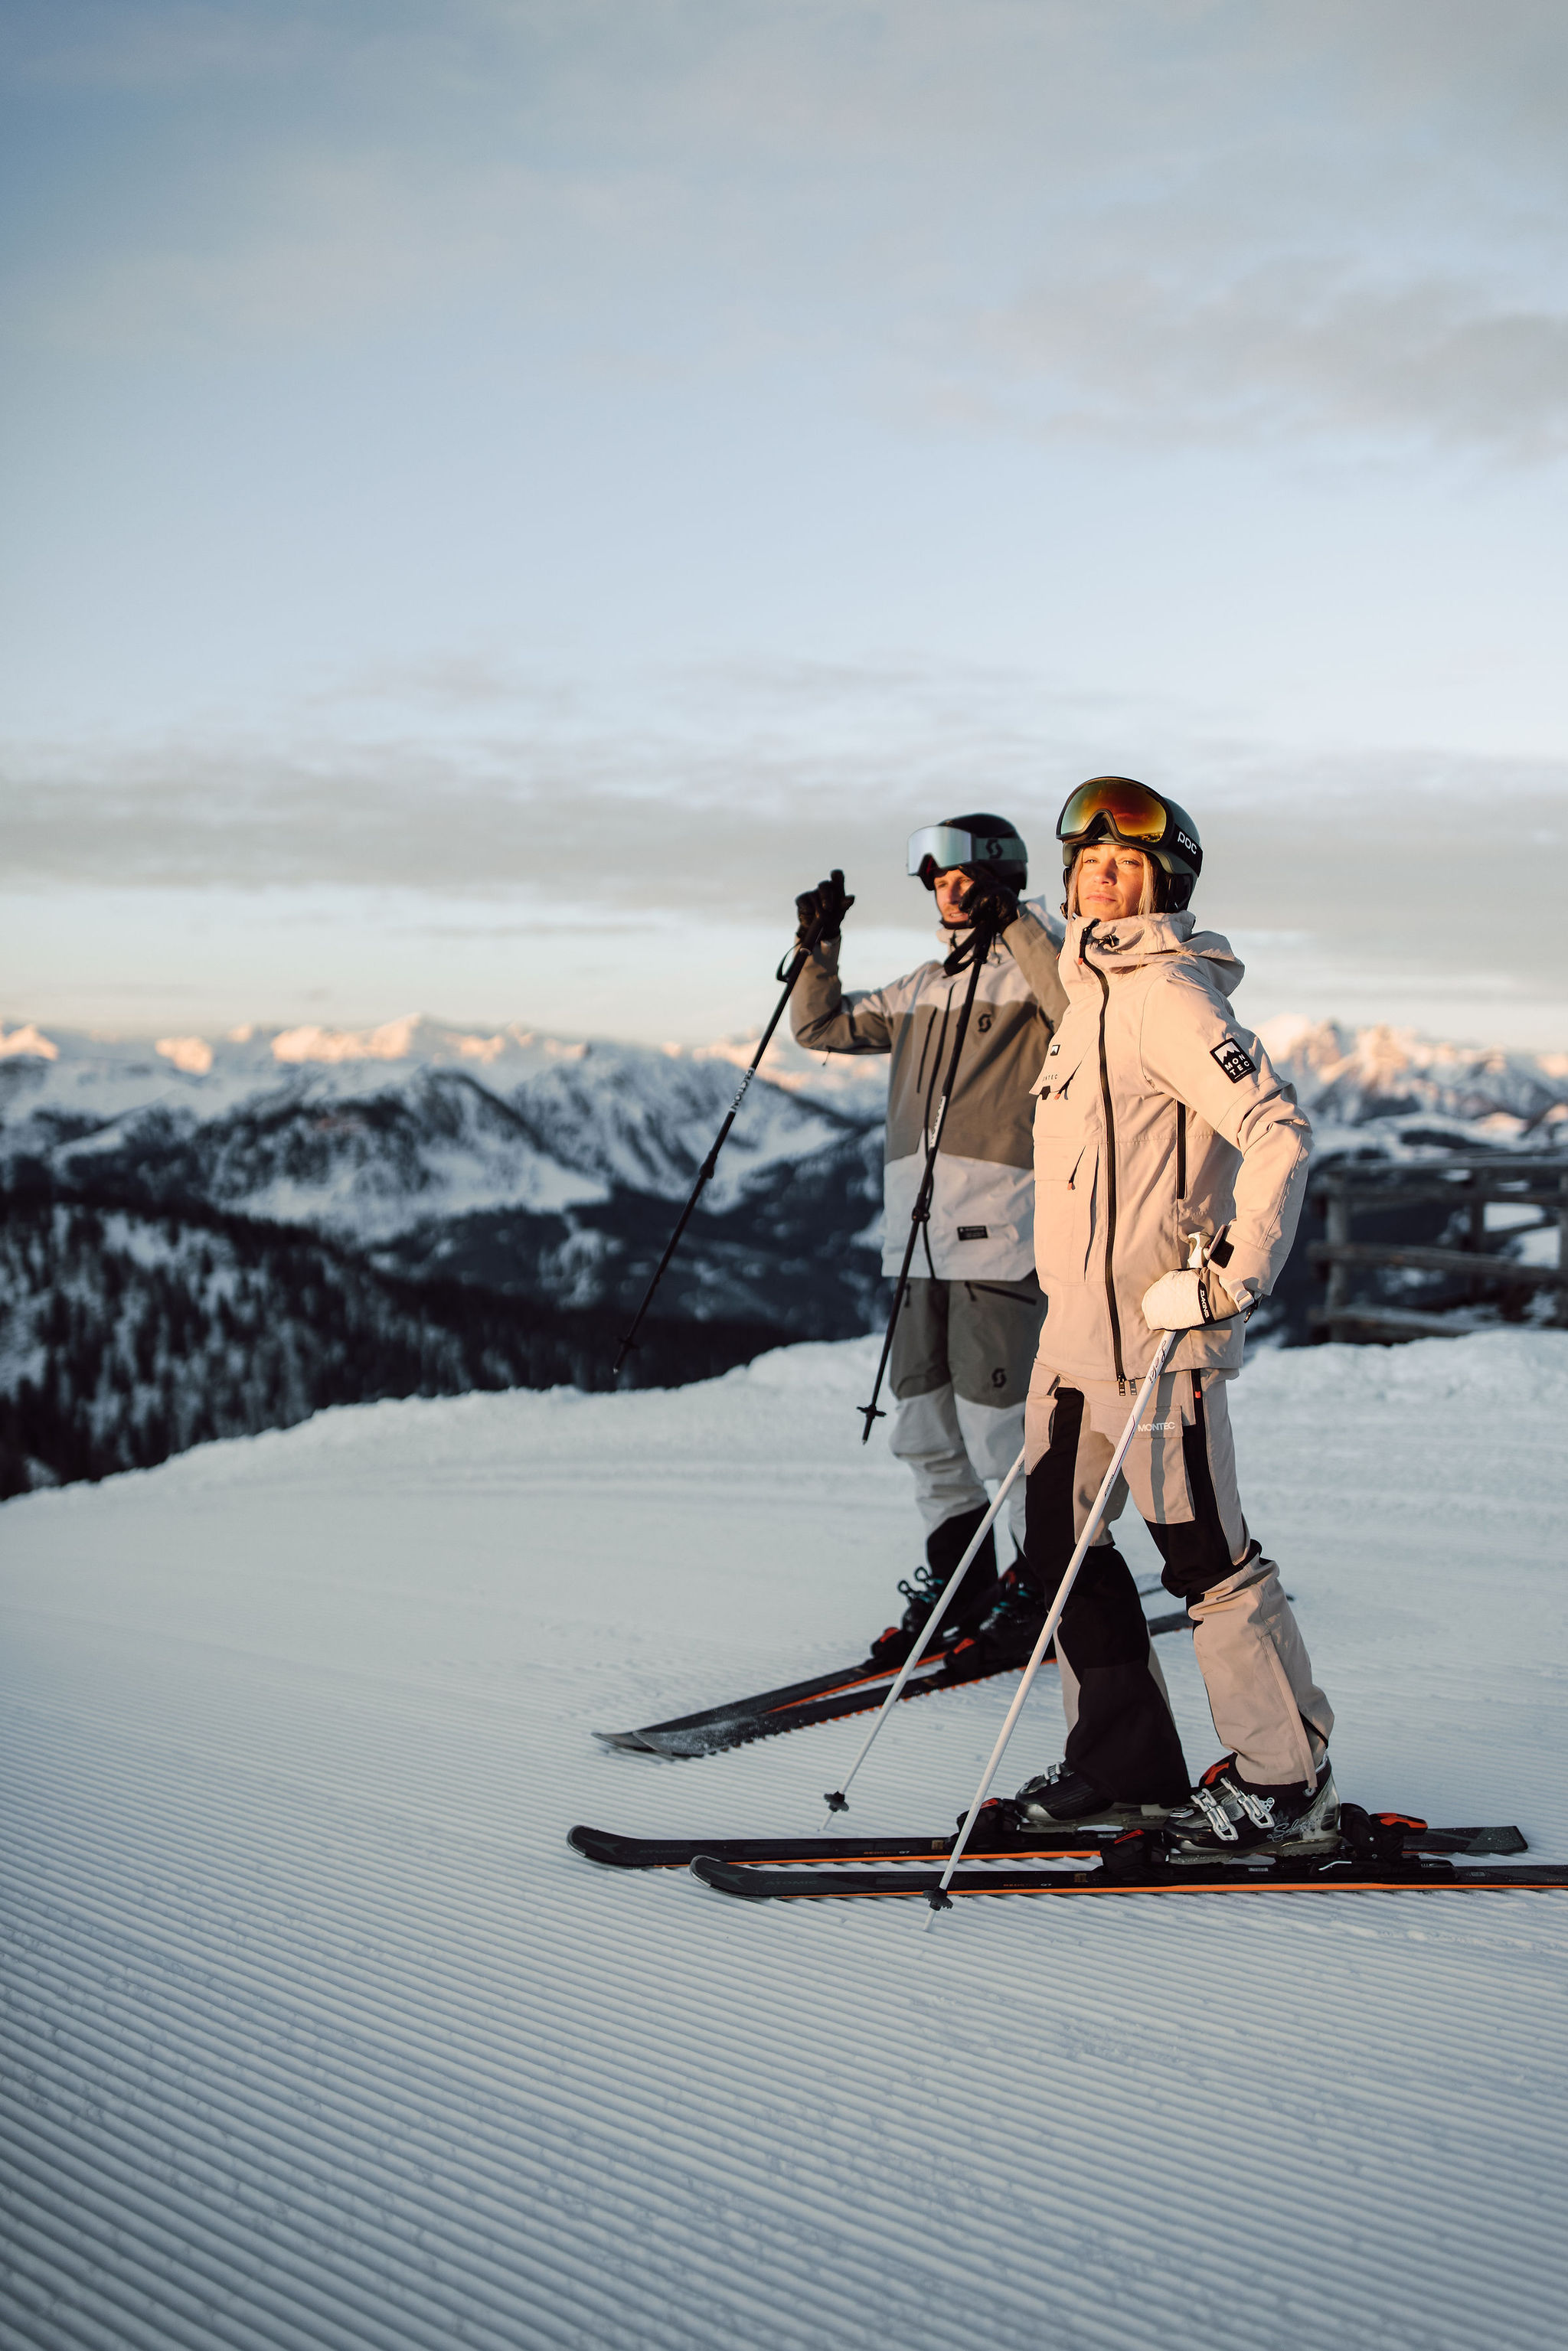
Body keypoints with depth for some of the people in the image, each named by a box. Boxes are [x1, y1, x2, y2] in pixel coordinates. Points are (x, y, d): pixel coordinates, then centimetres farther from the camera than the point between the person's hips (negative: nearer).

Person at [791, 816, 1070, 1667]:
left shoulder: (1034, 966, -1)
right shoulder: (921, 989, 20)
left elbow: (1080, 1011, -22)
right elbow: (821, 1026, 23)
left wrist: (1014, 923, -23)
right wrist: (818, 944, 9)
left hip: (1000, 1229, -7)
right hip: (918, 1227, 7)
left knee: (997, 1420, -7)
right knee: (922, 1420, 10)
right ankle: (958, 1577, 23)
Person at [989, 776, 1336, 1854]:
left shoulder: (1168, 994, -12)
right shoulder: (1093, 993, 17)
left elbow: (1279, 1130, -20)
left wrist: (1236, 1277, -21)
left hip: (1156, 1334, -10)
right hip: (1079, 1327, 10)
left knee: (1206, 1555, -3)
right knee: (1062, 1543, 12)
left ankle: (1289, 1782, 9)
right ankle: (1128, 1763, 23)